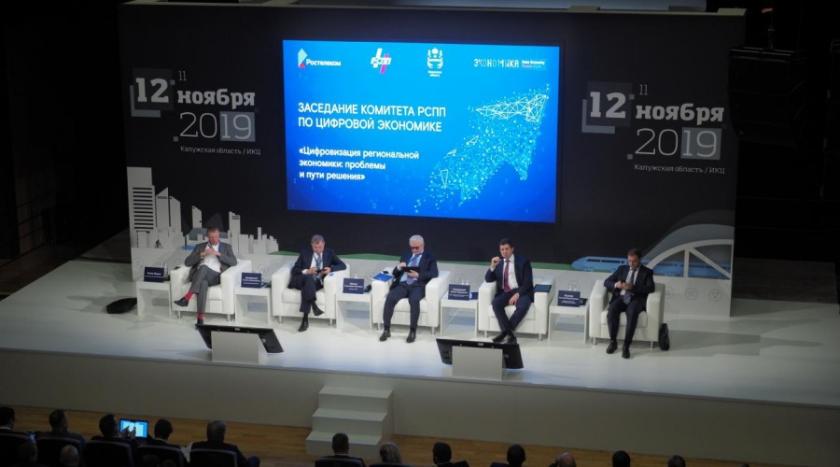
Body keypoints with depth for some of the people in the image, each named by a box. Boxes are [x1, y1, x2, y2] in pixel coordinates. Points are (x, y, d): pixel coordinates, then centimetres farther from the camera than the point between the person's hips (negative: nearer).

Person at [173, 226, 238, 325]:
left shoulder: (226, 247, 19)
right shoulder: (200, 247, 23)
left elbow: (233, 262, 2)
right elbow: (187, 262, 12)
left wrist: (218, 254, -9)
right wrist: (201, 254, -3)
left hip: (215, 276, -1)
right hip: (199, 275, 1)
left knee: (204, 267, -37)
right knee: (203, 283, -39)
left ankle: (187, 297, -44)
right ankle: (200, 317, -47)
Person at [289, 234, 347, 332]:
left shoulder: (329, 253, 14)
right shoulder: (305, 253, 13)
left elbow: (343, 265, 6)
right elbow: (294, 269, 8)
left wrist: (331, 269, -13)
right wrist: (306, 271, -12)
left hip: (318, 282, 0)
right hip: (303, 279, 0)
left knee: (307, 286, -35)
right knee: (309, 278, -36)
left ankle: (305, 319, -40)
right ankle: (314, 305, -45)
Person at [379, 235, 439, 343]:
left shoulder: (430, 258, 12)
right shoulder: (406, 256, 25)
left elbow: (434, 273, -3)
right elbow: (395, 274, 22)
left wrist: (418, 275, -16)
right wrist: (398, 268, -2)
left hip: (417, 285, -3)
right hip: (402, 284, 3)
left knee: (414, 300, -38)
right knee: (390, 297, -28)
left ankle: (413, 331, -29)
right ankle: (386, 329, -23)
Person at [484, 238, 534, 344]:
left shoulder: (523, 261, 1)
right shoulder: (498, 262, 13)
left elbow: (528, 282, -6)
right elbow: (488, 279, 8)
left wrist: (517, 294, -19)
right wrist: (492, 267, -10)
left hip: (520, 291, -3)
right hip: (504, 293, 3)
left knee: (523, 306, -36)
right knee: (496, 303, -30)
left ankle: (505, 332, -25)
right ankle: (510, 334, -31)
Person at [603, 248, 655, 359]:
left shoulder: (647, 272, 11)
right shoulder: (622, 269, 20)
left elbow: (651, 288, -6)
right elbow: (606, 282, 15)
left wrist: (632, 287, -18)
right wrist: (616, 285, -10)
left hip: (635, 299, -3)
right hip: (621, 297, 3)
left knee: (632, 313, -37)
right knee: (612, 310, -32)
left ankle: (626, 346, -35)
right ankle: (613, 341, -20)